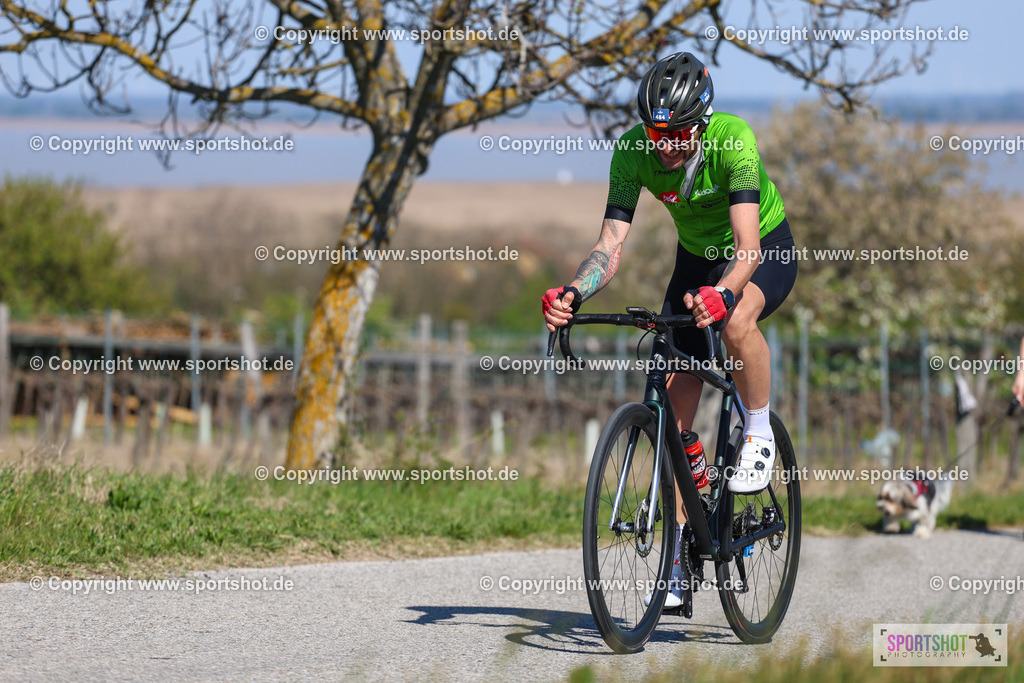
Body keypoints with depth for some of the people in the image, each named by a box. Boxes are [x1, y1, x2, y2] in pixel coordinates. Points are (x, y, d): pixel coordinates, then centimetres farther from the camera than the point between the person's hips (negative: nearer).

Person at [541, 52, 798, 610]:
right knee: (675, 409, -4)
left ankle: (759, 434, -13)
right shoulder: (634, 149, -23)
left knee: (736, 318, -40)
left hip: (767, 250, -4)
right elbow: (612, 242, -26)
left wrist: (721, 293, -62)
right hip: (697, 256, 4)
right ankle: (679, 564, 2)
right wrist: (572, 294, -44)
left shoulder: (732, 139, -34)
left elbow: (747, 244, -42)